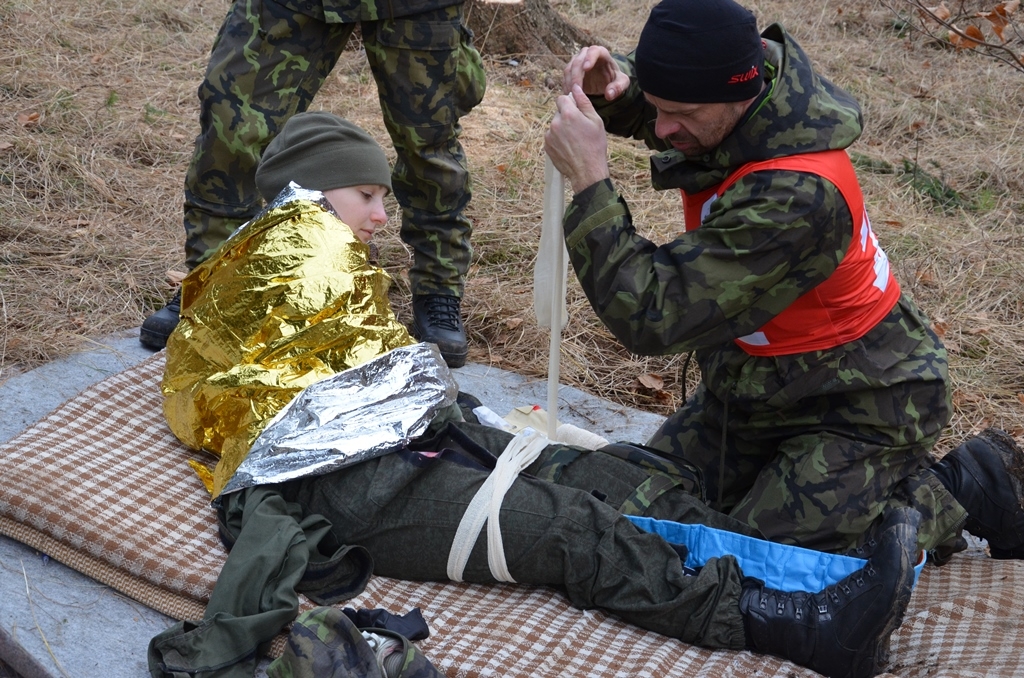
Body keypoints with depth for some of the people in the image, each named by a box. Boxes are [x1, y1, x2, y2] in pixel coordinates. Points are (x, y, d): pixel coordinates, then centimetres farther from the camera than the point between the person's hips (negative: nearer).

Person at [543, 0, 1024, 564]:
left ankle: (958, 494, 6)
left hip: (855, 411, -8)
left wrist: (589, 180, -35)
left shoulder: (796, 197, -38)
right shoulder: (758, 63, -13)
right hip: (757, 387, 9)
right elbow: (649, 107, 9)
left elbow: (653, 317, -36)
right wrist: (610, 87, -16)